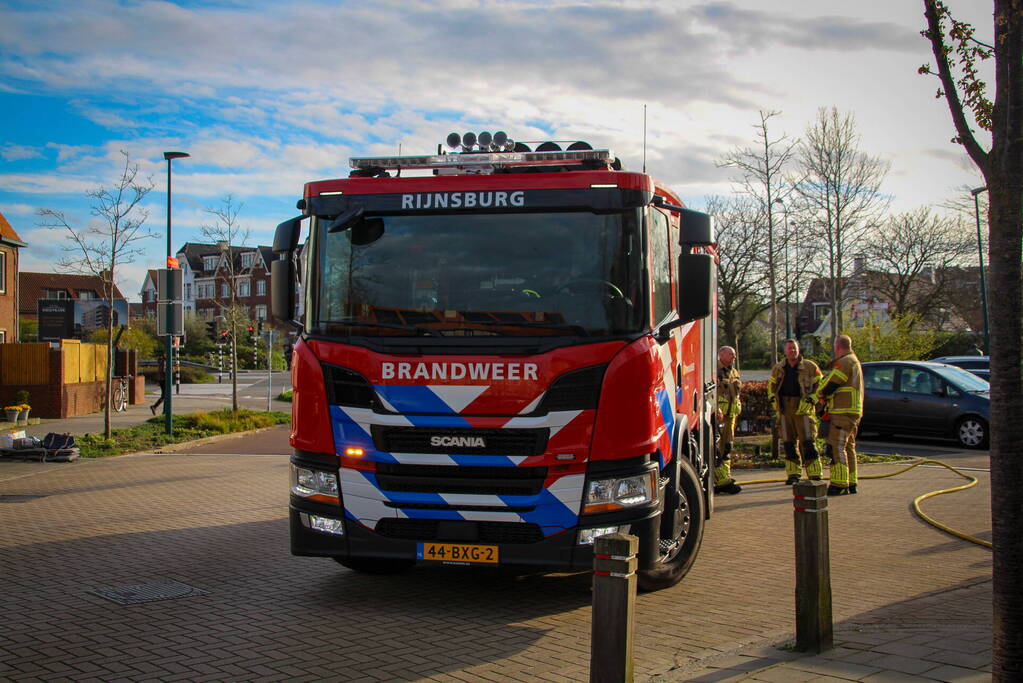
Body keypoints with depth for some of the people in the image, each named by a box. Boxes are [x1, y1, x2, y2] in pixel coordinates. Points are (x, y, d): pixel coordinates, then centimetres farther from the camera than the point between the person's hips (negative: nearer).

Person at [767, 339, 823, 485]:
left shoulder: (810, 367, 0)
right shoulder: (778, 369, 11)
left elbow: (819, 385, 2)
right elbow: (771, 386, 23)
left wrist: (811, 401, -8)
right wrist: (774, 402, 10)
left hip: (803, 408, -4)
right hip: (784, 408, 4)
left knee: (808, 442, -9)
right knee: (788, 443, 7)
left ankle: (815, 475, -6)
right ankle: (793, 474, 15)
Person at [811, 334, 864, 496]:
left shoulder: (844, 362, -14)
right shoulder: (853, 361, 21)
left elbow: (830, 384, -14)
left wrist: (816, 397, 2)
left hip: (844, 413, -11)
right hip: (853, 411, 11)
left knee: (837, 447, -12)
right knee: (848, 446, 14)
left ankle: (840, 485, -15)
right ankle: (850, 484, 19)